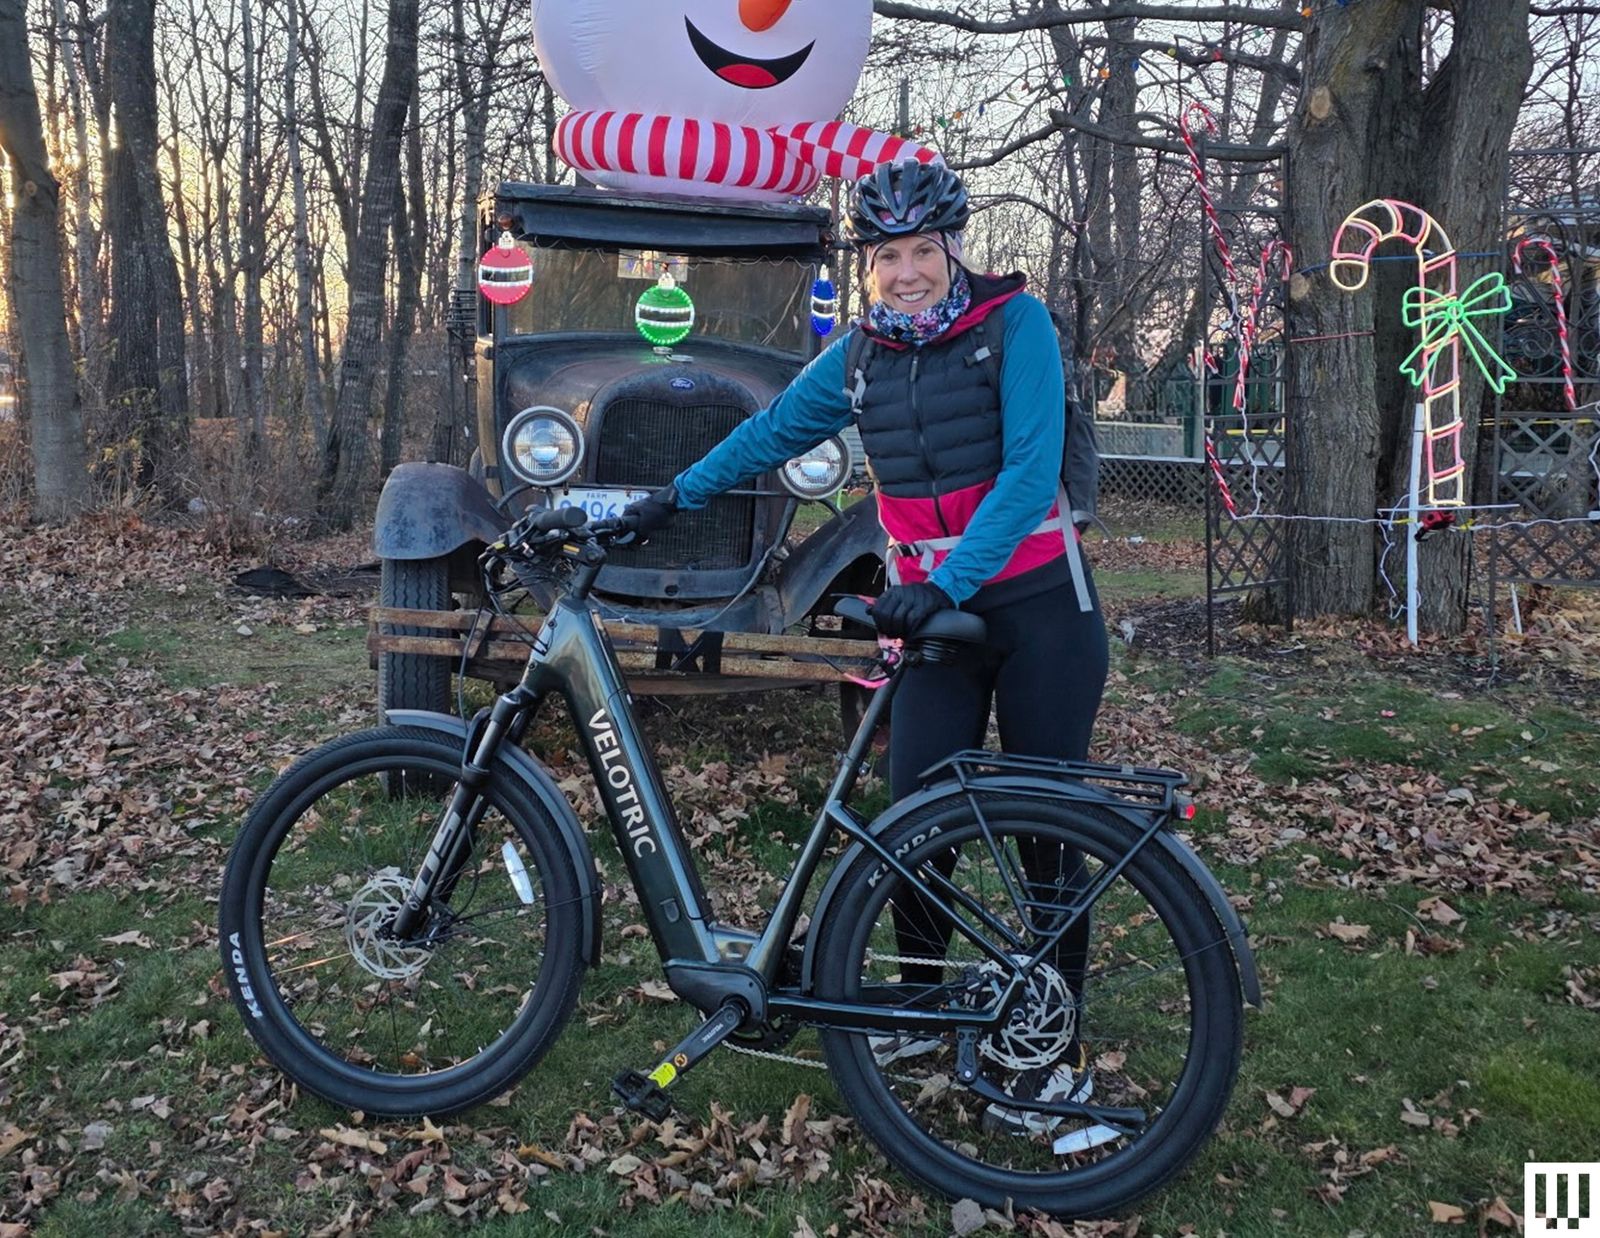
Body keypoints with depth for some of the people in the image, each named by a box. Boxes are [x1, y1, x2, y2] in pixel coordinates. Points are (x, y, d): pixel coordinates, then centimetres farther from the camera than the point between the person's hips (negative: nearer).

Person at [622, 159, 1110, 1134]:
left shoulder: (1016, 322, -8)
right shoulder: (861, 356, 6)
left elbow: (1031, 470, -18)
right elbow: (772, 432, 19)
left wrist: (946, 581, -26)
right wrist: (673, 499, 21)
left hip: (1041, 609, -4)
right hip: (934, 612, 4)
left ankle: (1059, 1049, 14)